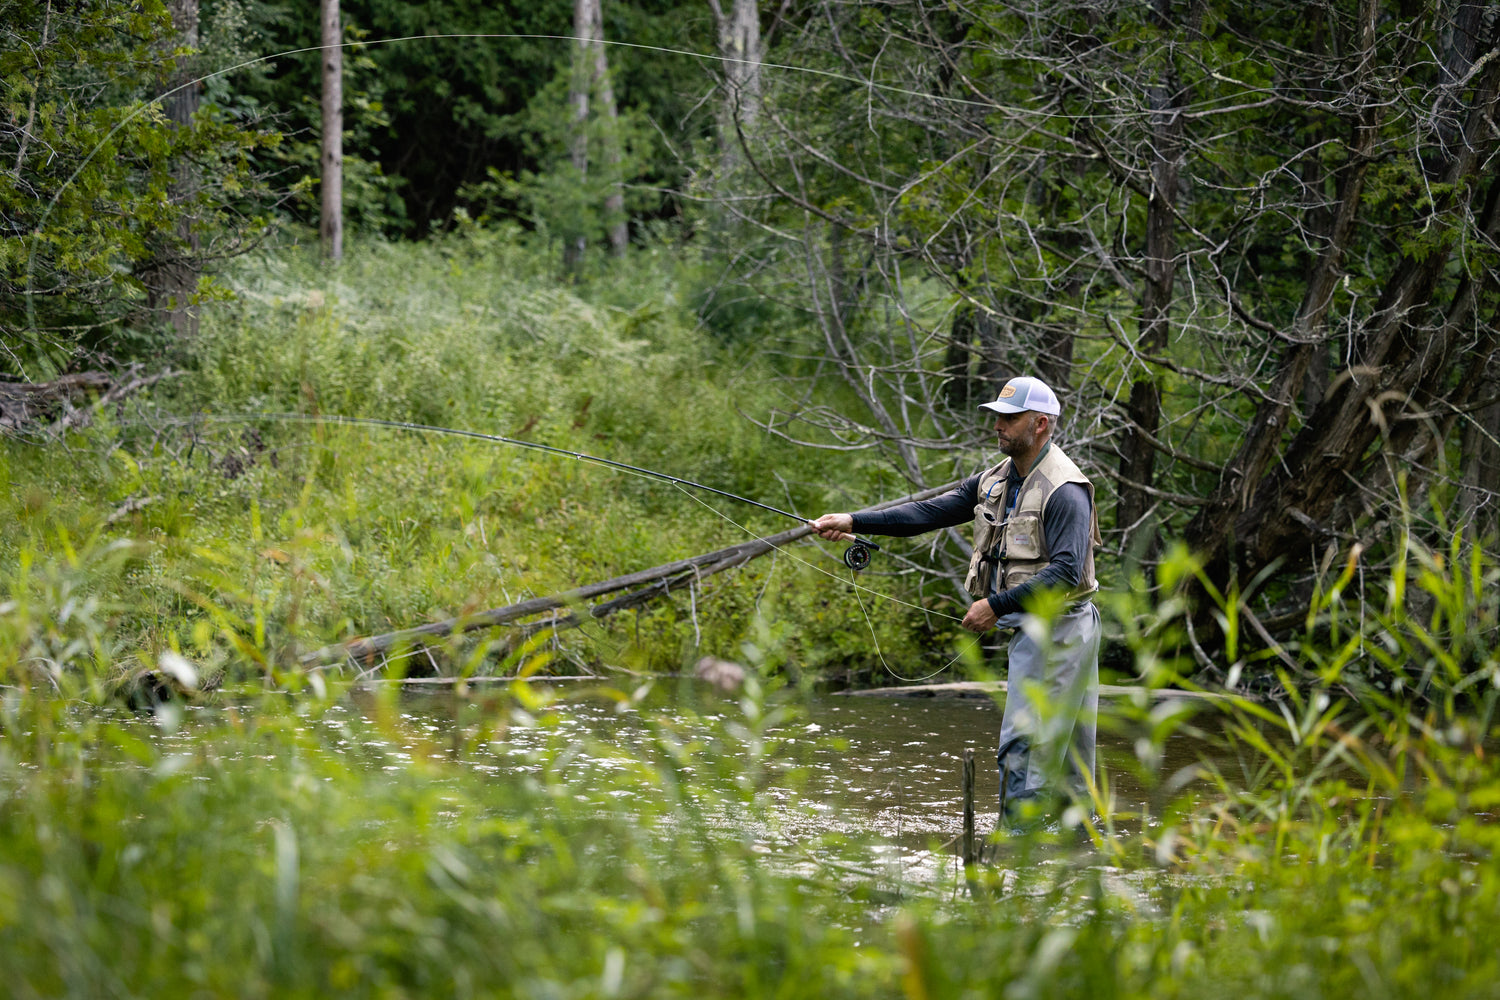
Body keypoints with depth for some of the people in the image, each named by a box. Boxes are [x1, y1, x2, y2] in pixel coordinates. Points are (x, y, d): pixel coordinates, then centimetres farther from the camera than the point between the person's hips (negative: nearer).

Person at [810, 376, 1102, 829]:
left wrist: (997, 605, -25)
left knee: (1023, 740, -12)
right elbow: (929, 512, 7)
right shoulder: (995, 481, 12)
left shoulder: (1065, 490, -16)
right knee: (1064, 740, 12)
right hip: (1029, 626, 9)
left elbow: (1066, 572, -24)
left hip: (1054, 626, -9)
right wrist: (853, 522, -2)